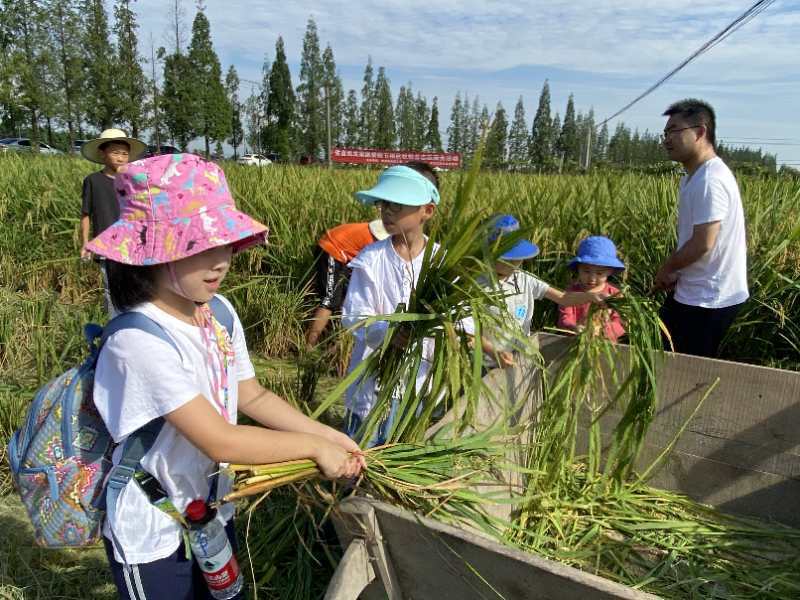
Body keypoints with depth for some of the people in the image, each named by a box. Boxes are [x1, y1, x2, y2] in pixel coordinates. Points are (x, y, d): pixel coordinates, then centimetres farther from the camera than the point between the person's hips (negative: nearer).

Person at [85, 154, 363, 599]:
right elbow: (220, 442, -32)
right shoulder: (140, 341, -31)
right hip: (152, 536, -6)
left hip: (211, 510, 7)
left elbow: (252, 397, -1)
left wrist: (328, 435, -10)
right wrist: (314, 447, -23)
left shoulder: (219, 312, -9)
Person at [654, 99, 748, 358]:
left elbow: (702, 244, -25)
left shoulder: (710, 180, -21)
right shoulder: (694, 176, 11)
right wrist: (673, 272, 0)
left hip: (708, 301, -10)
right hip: (694, 292, 10)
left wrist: (666, 269, -8)